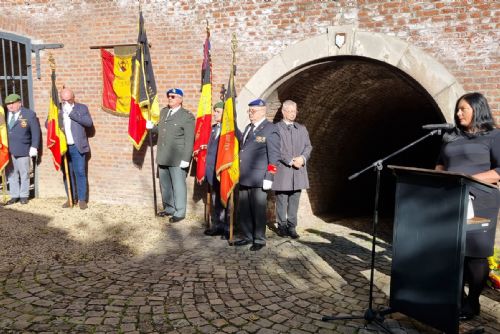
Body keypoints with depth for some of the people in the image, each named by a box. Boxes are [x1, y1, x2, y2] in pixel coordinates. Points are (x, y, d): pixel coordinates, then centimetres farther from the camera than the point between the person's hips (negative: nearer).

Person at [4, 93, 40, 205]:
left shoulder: (29, 114, -2)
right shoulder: (5, 115, 8)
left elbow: (35, 132, -1)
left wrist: (34, 147, -8)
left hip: (22, 150, -3)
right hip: (8, 150, 3)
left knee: (24, 174, 4)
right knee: (11, 174, 7)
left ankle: (24, 196, 15)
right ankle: (14, 196, 17)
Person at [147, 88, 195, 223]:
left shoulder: (187, 116, -10)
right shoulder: (163, 111, 13)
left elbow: (189, 140, -14)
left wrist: (186, 159, -18)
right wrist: (152, 127, 6)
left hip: (177, 159, -7)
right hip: (163, 157, 8)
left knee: (178, 185, 1)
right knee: (165, 184, 17)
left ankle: (179, 212, 13)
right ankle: (169, 208, 32)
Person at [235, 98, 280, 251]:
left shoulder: (270, 129, -5)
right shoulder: (248, 127, 18)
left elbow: (274, 156, -9)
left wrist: (269, 178, -14)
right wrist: (239, 174, 16)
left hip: (258, 179, -7)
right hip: (244, 178, 7)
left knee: (258, 210, 2)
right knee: (244, 210, 12)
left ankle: (259, 240, 14)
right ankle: (248, 237, 25)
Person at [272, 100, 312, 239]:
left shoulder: (302, 129, 17)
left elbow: (308, 146, 11)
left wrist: (303, 158, -9)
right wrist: (290, 161, -15)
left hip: (298, 171, 4)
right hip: (282, 170, -4)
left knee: (294, 201, 5)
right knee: (281, 201, 3)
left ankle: (292, 227, 12)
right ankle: (282, 226, 13)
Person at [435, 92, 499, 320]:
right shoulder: (451, 138, 16)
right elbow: (440, 165, 23)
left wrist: (470, 179, -19)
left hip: (478, 202, -5)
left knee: (474, 251, -1)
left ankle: (472, 302, 11)